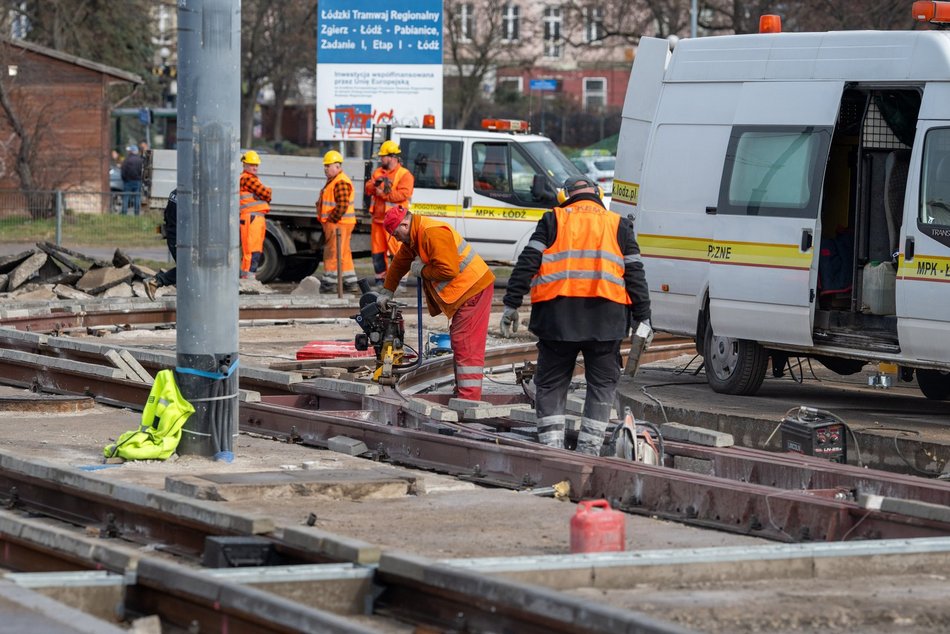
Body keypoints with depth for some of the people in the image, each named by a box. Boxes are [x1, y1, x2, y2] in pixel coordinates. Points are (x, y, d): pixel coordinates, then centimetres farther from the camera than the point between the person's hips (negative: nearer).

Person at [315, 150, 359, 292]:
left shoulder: (341, 183, -17)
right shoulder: (333, 181, 19)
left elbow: (342, 205, -24)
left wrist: (331, 220, -18)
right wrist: (327, 220, 18)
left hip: (338, 225, -11)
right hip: (334, 223, 11)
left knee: (333, 253, -8)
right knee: (344, 254, 13)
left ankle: (329, 282, -6)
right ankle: (350, 282, 18)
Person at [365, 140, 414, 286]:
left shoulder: (405, 175, -5)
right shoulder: (378, 172, 16)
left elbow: (403, 194, -17)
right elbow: (368, 189, 10)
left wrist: (384, 194, -16)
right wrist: (375, 183, -12)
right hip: (378, 218, 7)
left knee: (397, 251, -11)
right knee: (378, 251, 9)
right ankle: (380, 279, 17)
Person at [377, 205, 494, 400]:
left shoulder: (434, 234, -21)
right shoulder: (413, 239, 13)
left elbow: (448, 270, -28)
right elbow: (399, 264, 28)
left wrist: (422, 270, -13)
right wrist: (386, 292, 31)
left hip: (473, 289, -11)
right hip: (461, 293, 11)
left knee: (467, 347, -13)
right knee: (459, 345, 16)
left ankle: (469, 399, -16)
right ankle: (461, 393, 22)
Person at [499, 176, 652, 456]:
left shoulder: (553, 221, 14)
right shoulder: (619, 225, 16)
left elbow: (527, 263, 4)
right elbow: (634, 273, 10)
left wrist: (511, 304, 4)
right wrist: (642, 317, 11)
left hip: (558, 315, 0)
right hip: (605, 317, 0)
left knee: (551, 383, 9)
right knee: (602, 384, 9)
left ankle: (551, 446, 2)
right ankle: (588, 450, 3)